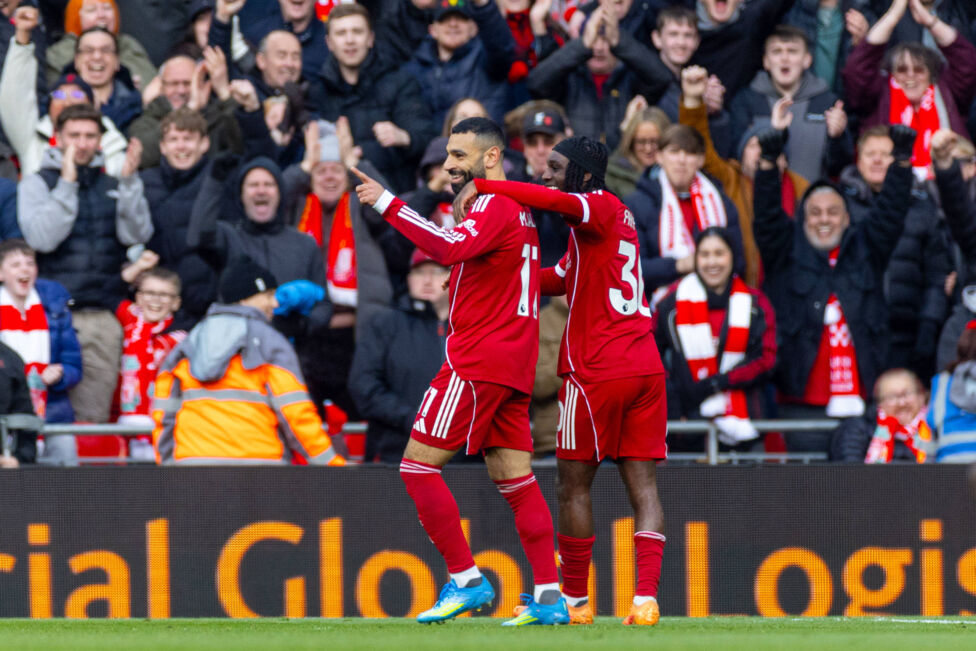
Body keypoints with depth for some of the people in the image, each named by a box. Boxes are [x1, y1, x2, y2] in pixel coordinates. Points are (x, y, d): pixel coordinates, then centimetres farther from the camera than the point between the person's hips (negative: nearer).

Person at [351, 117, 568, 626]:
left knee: (418, 466, -5)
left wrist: (387, 203, -30)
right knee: (514, 479, 7)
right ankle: (548, 597, 1)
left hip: (477, 363, -9)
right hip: (512, 365, 9)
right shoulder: (518, 210, 19)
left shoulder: (495, 207, -12)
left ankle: (466, 580, -7)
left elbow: (449, 248, -29)